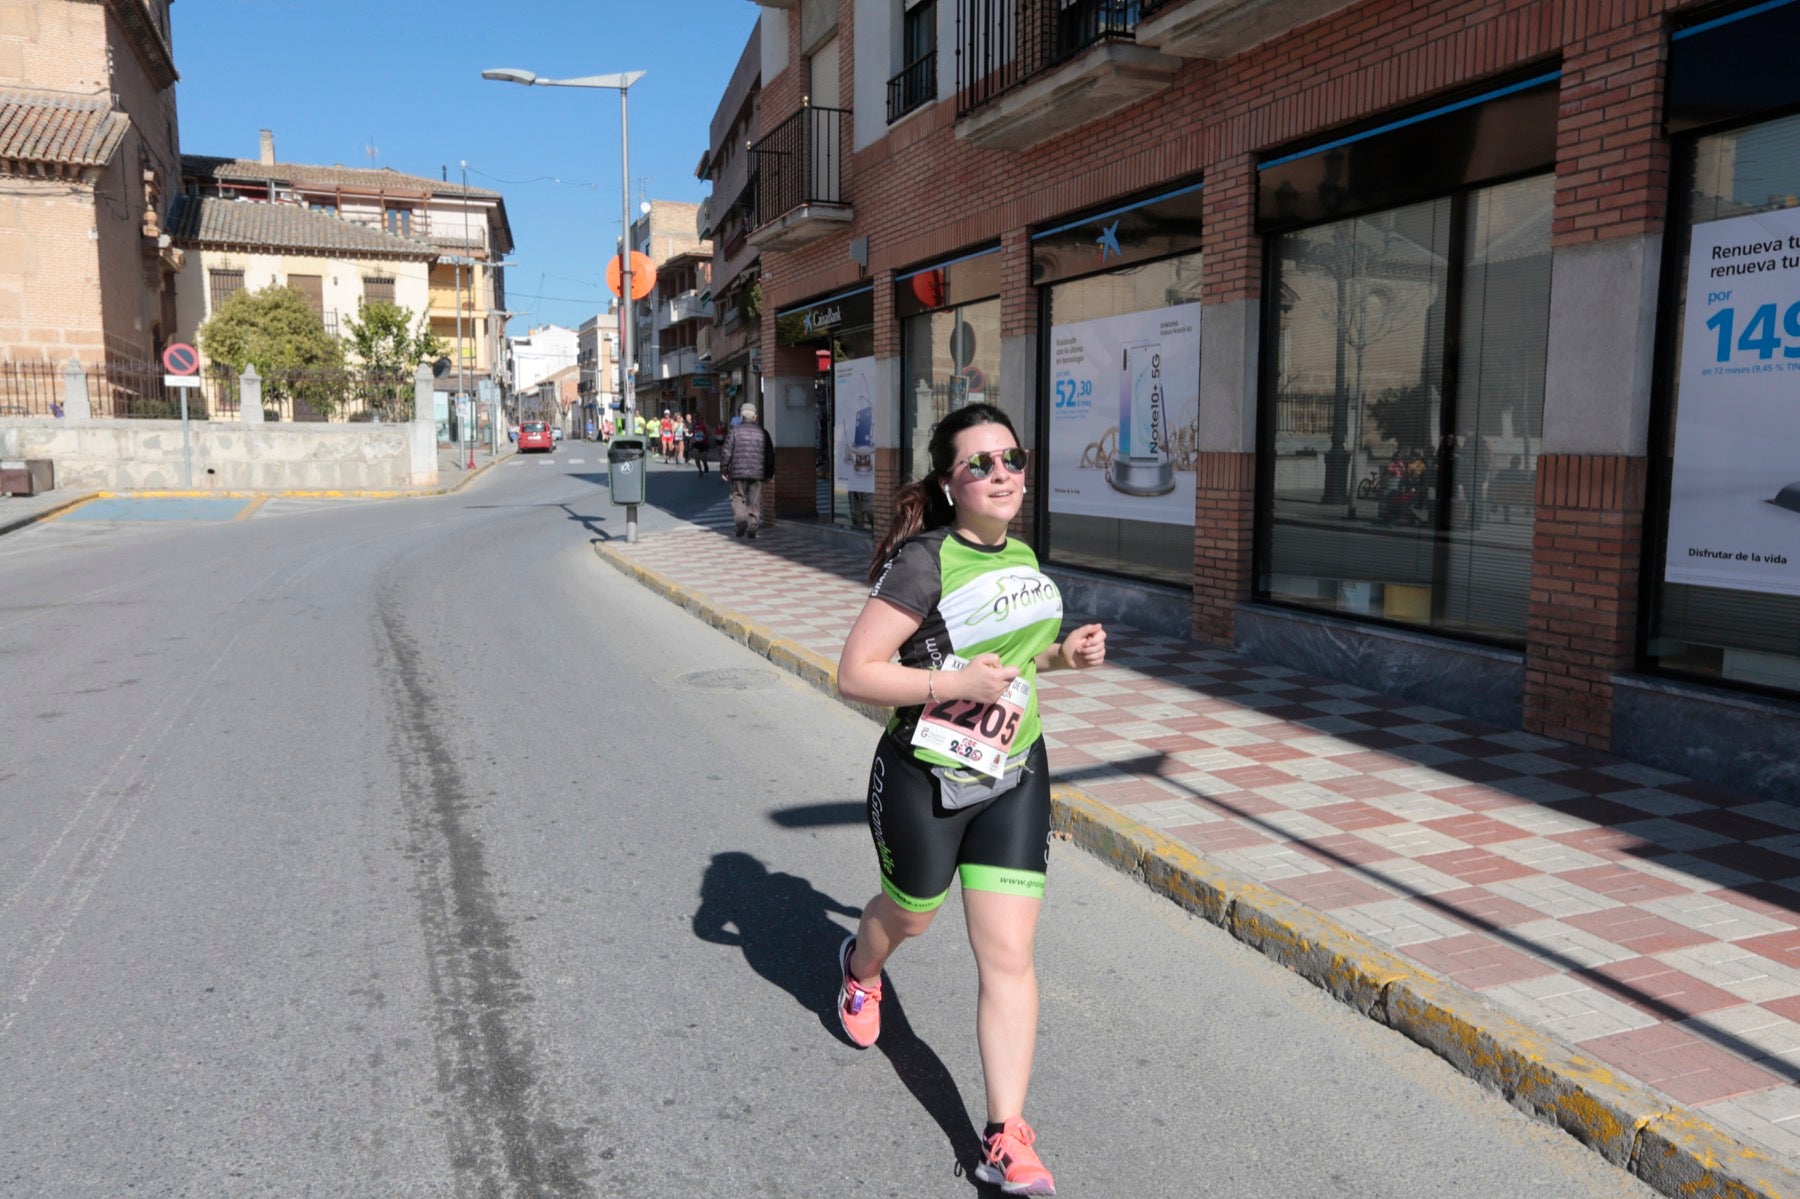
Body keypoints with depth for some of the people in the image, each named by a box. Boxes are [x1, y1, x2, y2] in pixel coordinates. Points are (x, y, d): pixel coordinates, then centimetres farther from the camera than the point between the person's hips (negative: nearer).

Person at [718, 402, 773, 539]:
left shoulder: (735, 430, -1)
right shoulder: (762, 432, 6)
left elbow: (726, 452, -3)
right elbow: (770, 454, 8)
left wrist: (723, 470, 7)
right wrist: (769, 473, 16)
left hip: (738, 472, -1)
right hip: (757, 473, 1)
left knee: (738, 497, 11)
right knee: (755, 501, 6)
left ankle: (740, 518, -13)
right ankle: (752, 528, 1)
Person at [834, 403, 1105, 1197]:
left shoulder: (1019, 556, 2)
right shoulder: (924, 563, -20)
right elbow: (854, 674, -22)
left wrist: (1063, 654, 0)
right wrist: (958, 683, -29)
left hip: (1013, 779, 5)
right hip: (923, 780, -4)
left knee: (1009, 956, 0)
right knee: (911, 917, 21)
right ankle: (859, 968, 58)